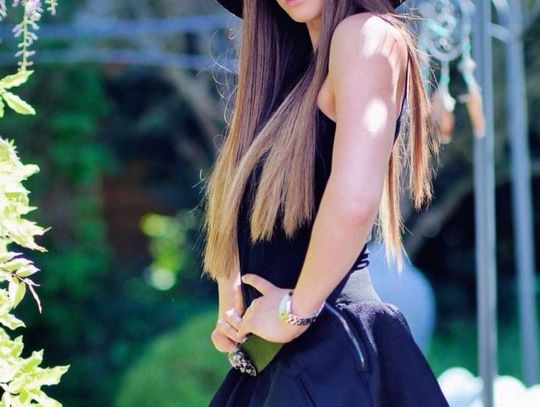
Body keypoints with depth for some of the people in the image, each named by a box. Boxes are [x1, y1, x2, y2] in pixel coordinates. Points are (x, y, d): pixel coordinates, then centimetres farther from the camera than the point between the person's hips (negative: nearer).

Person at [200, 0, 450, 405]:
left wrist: (296, 312, -16)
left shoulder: (367, 34, -12)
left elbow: (354, 201, -26)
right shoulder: (299, 70, 16)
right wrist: (229, 309, 4)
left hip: (334, 348, -8)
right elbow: (240, 208, 18)